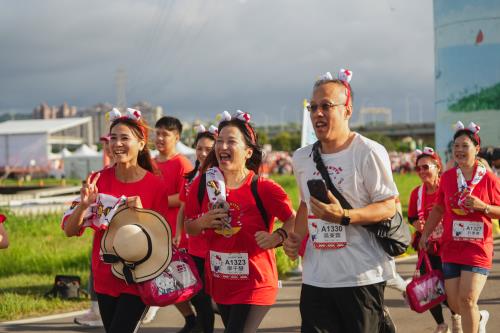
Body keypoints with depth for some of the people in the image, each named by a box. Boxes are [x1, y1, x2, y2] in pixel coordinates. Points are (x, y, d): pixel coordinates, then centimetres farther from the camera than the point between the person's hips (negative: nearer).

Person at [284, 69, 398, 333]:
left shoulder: (369, 152, -8)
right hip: (315, 278, 5)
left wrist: (344, 217, -22)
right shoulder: (302, 158, 11)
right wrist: (296, 237, 8)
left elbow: (388, 206, -10)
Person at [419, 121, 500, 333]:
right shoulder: (447, 177, 5)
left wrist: (482, 207, -17)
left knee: (467, 299, -13)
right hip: (450, 248, 4)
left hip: (478, 248, -4)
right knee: (454, 303, 6)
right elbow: (438, 208, 17)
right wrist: (425, 234, 16)